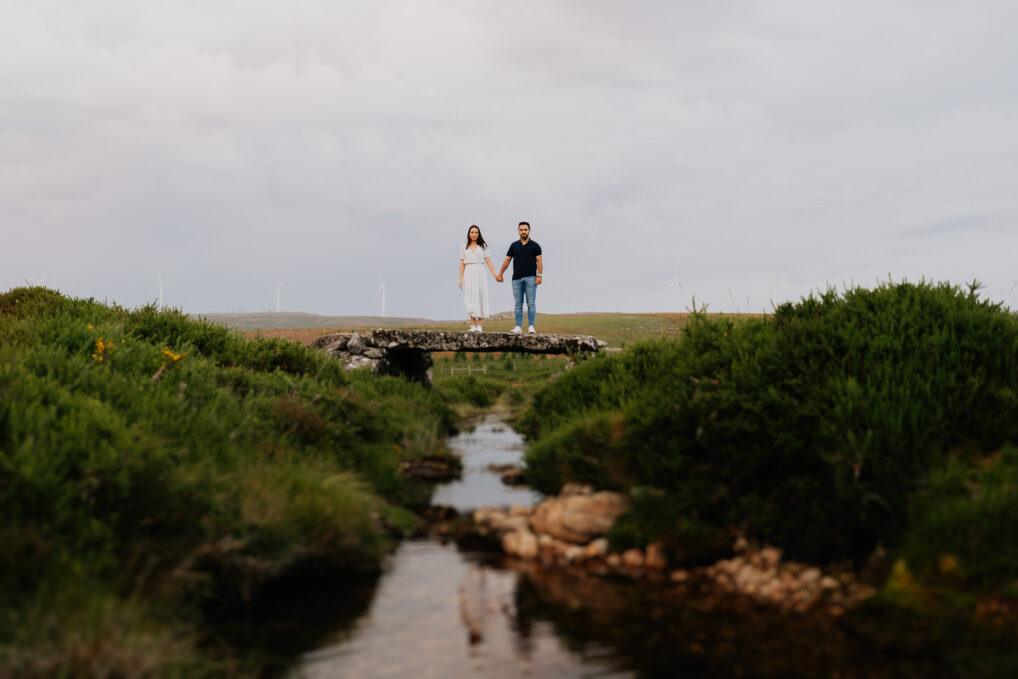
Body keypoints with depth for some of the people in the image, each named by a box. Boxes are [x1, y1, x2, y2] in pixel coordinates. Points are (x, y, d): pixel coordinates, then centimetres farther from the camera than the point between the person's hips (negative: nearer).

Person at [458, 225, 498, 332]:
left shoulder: (483, 246, 11)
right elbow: (462, 264, 9)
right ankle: (473, 326, -5)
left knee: (481, 298, -7)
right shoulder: (464, 247, 12)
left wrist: (496, 275, -3)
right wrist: (460, 279, 0)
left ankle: (480, 326, -8)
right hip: (468, 274, 0)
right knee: (470, 299, -5)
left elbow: (488, 262, 6)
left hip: (479, 274, 0)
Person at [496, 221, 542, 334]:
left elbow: (539, 261, 0)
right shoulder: (514, 245, 12)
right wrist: (500, 274, 15)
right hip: (517, 278, 3)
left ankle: (531, 327, -6)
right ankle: (518, 327, 3)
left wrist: (539, 276, -11)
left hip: (530, 278, -3)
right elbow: (507, 260, 16)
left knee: (531, 303, -6)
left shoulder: (535, 246, 5)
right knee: (518, 304, 2)